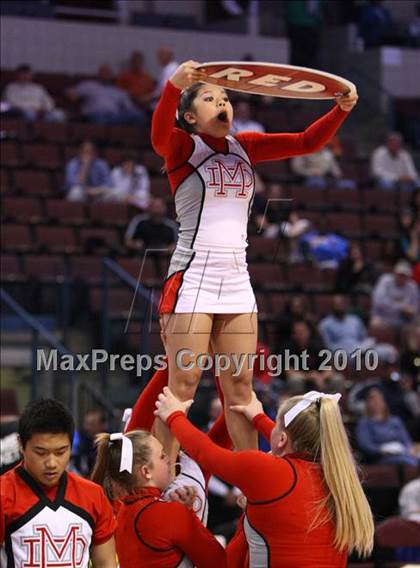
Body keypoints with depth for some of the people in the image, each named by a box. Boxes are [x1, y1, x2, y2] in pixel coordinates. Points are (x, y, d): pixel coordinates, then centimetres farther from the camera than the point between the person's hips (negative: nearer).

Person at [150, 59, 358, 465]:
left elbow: (306, 142, 8)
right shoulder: (182, 147, -3)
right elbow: (158, 134, -26)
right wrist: (174, 86, -45)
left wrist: (341, 109, -10)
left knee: (240, 386, 7)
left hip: (236, 281, 6)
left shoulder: (245, 147, 14)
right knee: (182, 385, -9)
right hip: (193, 277, -6)